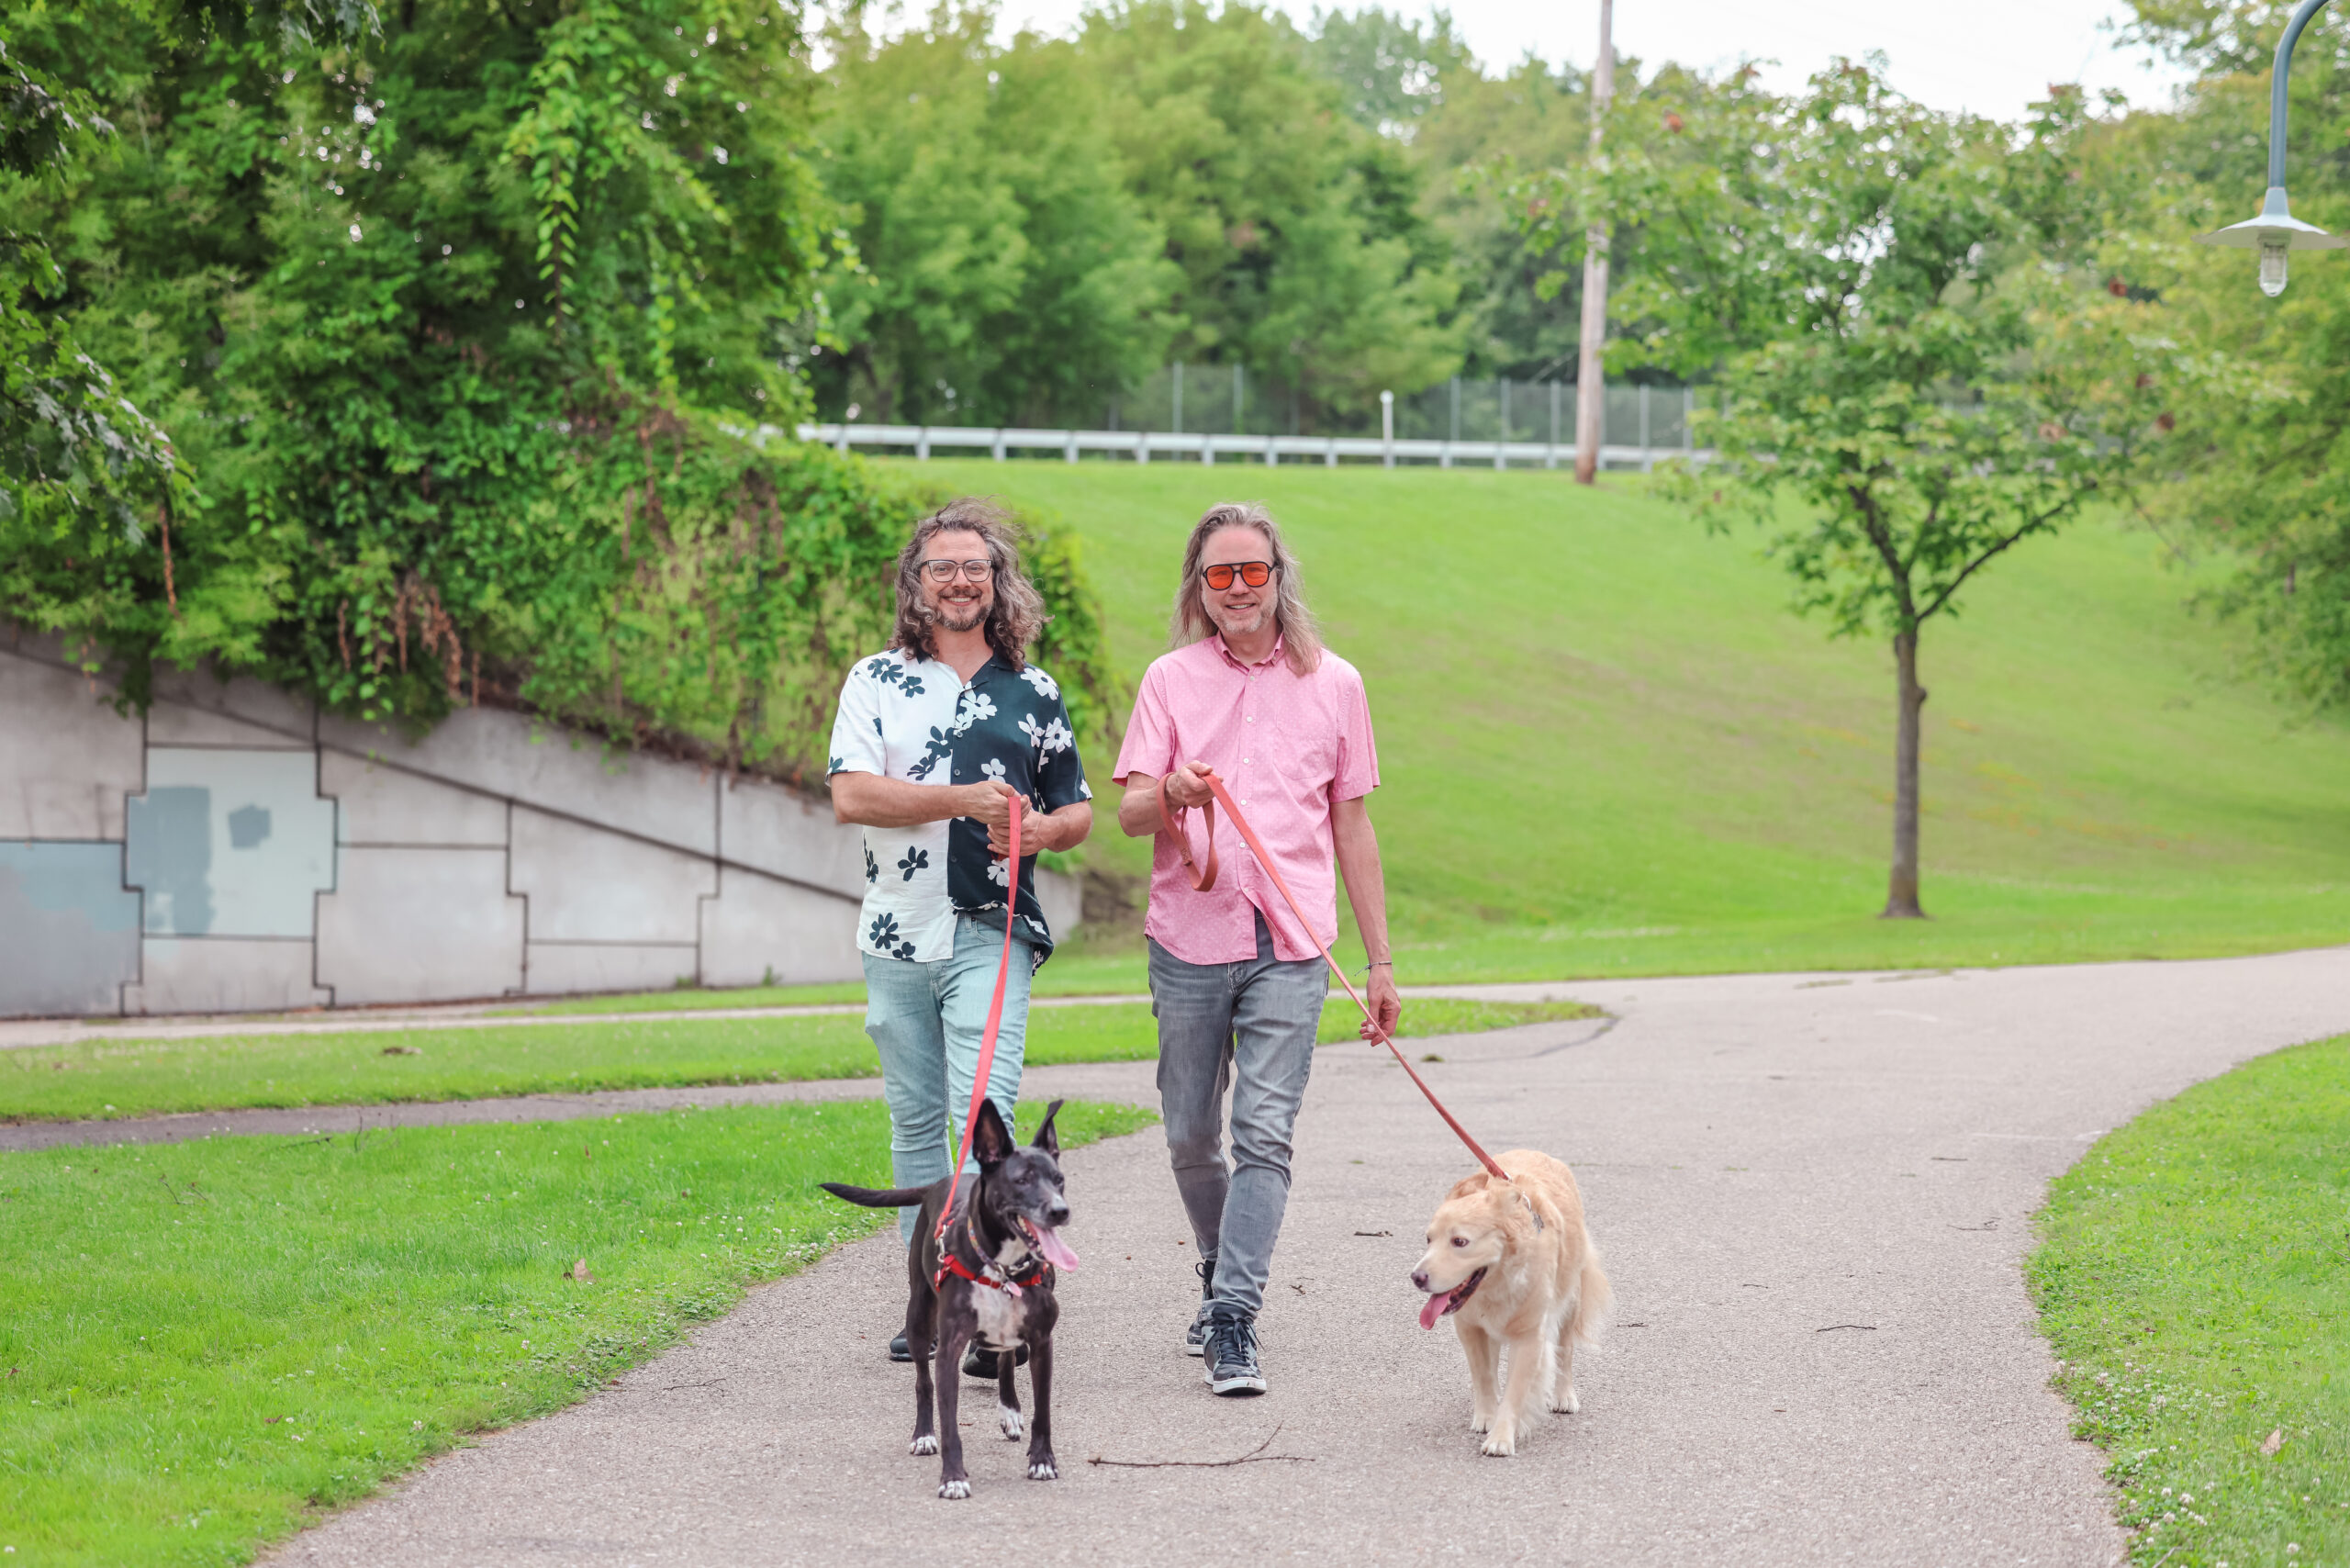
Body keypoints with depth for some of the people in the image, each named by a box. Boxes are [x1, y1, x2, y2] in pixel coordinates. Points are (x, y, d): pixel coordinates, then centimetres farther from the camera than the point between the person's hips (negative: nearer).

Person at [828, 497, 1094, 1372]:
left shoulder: (1033, 694, 9)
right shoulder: (876, 681, 6)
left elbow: (1079, 811, 16)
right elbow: (850, 795, -8)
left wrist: (1041, 829, -8)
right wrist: (965, 799, -17)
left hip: (992, 932, -2)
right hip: (898, 936, 2)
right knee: (916, 1124, 10)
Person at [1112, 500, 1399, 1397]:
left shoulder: (1333, 684, 9)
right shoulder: (1172, 680, 7)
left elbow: (1351, 826, 13)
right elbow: (1129, 812, 1)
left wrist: (1380, 961, 12)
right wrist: (1171, 793, -24)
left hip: (1290, 947, -1)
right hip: (1188, 941, 1)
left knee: (1264, 1134, -11)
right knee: (1191, 1139, 9)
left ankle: (1235, 1322, -12)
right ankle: (1223, 1277, 31)